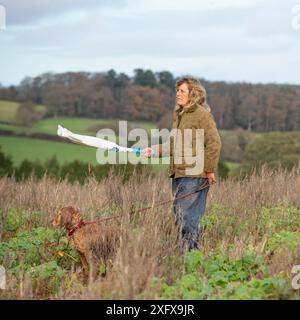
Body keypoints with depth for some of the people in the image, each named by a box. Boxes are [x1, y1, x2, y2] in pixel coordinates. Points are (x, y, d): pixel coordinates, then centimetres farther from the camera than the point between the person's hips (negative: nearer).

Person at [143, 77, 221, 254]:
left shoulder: (202, 114, -9)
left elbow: (214, 143, -11)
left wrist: (210, 170, -11)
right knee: (179, 213, 11)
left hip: (194, 175, -9)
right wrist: (154, 151, 14)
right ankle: (193, 251, 21)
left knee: (187, 216, -9)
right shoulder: (178, 114, 16)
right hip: (178, 173, 9)